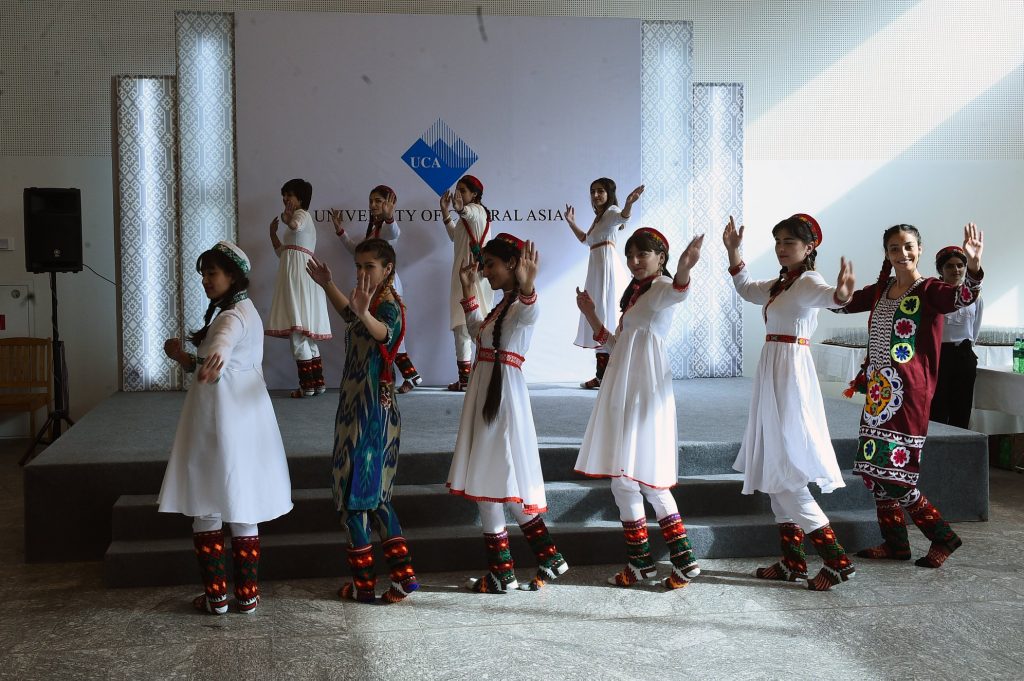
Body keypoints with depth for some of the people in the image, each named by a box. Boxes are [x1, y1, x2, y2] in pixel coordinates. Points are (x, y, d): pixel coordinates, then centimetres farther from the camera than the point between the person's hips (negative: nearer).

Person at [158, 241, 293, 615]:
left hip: (220, 422, -9)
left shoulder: (233, 317, -16)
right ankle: (247, 594, 19)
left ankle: (216, 596, 11)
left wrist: (211, 361, -62)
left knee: (207, 508, 3)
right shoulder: (246, 311, 15)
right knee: (243, 510, 12)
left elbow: (221, 346, -42)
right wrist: (185, 357, 3)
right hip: (244, 416, 9)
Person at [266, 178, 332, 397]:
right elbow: (282, 252, 31)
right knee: (305, 332, 11)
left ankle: (307, 385, -11)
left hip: (299, 274, -10)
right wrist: (273, 233, 24)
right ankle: (318, 382, 13)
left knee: (297, 330, -11)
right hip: (295, 275, 10)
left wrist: (287, 216, -10)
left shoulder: (301, 213, -1)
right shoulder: (301, 218, 28)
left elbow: (295, 225, -29)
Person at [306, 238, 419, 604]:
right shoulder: (372, 303, 12)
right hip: (357, 406, 10)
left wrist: (364, 313, -62)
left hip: (371, 411, -10)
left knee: (353, 494, -3)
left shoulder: (389, 305, -17)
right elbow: (349, 314, 38)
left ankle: (364, 583, 7)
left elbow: (384, 331, -43)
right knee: (373, 495, 14)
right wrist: (327, 285, 33)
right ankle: (404, 574, 15)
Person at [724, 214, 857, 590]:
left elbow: (827, 295, -37)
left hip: (791, 376, -10)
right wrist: (733, 251, 25)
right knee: (775, 473, 13)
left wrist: (841, 294, -60)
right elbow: (747, 289, 33)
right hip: (772, 376, 10)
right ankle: (792, 561, 20)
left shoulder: (808, 281, -13)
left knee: (785, 476, -8)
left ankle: (837, 560, -2)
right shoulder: (780, 284, 14)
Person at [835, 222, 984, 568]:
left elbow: (962, 297, -28)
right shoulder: (881, 290, 13)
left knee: (894, 475, -9)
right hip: (877, 392, 7)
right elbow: (844, 302, 27)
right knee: (874, 470, 9)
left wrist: (973, 266, -46)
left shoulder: (929, 290, -7)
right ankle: (895, 543, 22)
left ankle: (943, 537, 9)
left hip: (908, 395, -7)